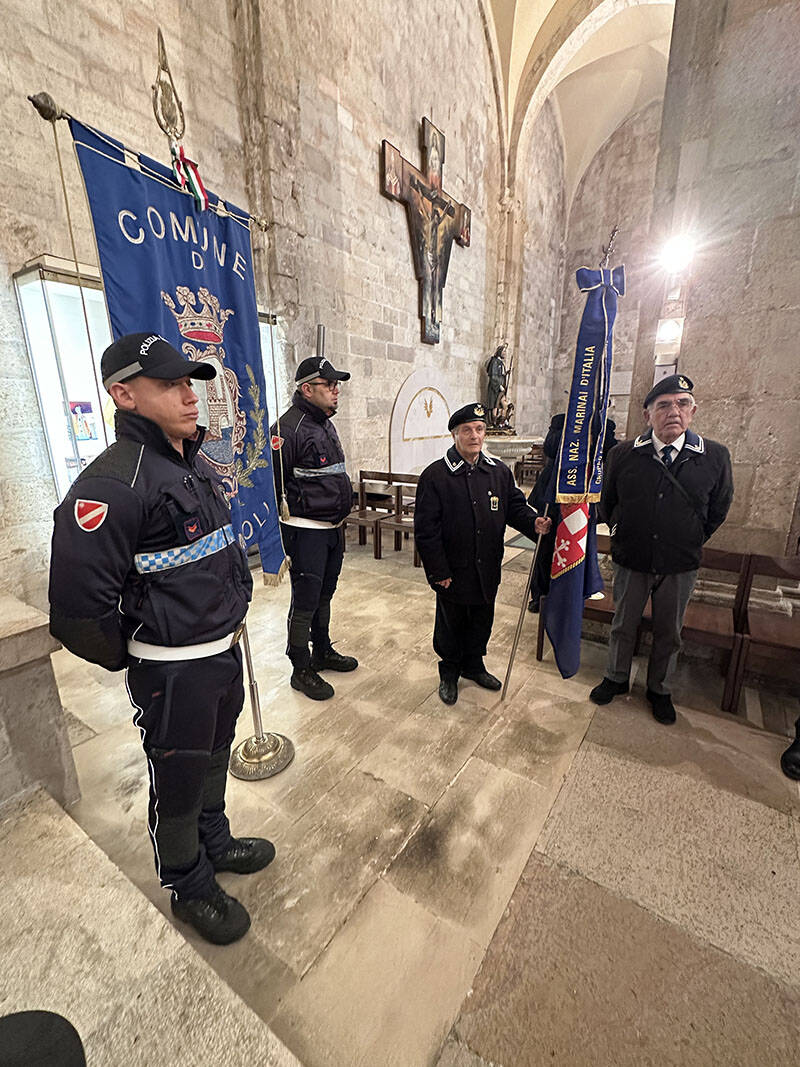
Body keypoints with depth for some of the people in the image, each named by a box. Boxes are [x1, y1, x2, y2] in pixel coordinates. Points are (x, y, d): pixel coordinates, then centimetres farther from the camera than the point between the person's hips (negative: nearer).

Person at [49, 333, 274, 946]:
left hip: (225, 649, 8)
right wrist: (130, 658, -8)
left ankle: (215, 843, 55)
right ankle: (190, 887, 45)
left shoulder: (197, 467, 6)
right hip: (172, 672, -8)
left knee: (214, 760, 28)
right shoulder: (113, 484, -23)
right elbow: (78, 608, -24)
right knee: (178, 785, 17)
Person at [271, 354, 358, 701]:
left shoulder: (326, 424, 15)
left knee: (324, 595, 20)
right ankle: (301, 670, 19)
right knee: (305, 602, 1)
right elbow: (273, 481, -17)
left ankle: (323, 652, 38)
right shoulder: (290, 426, -15)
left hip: (333, 528, 9)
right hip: (306, 531, -9)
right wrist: (275, 532, -15)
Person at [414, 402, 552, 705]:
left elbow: (514, 506, 13)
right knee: (450, 625, 13)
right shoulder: (435, 475, -12)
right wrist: (439, 571, -14)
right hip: (452, 572, -4)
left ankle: (473, 666, 45)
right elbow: (426, 529, -13)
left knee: (481, 622, 20)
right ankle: (449, 673, 37)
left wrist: (533, 522, -10)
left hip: (487, 571, 5)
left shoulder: (499, 472, 3)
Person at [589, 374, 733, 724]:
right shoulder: (623, 455, -9)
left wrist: (689, 544, 8)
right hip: (630, 561, 0)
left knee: (669, 633, 16)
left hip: (680, 566, 1)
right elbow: (607, 503, 7)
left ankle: (659, 690, 39)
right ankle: (616, 679, 38)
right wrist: (623, 537, 8)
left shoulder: (715, 457, -8)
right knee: (623, 626, 16)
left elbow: (718, 509, 7)